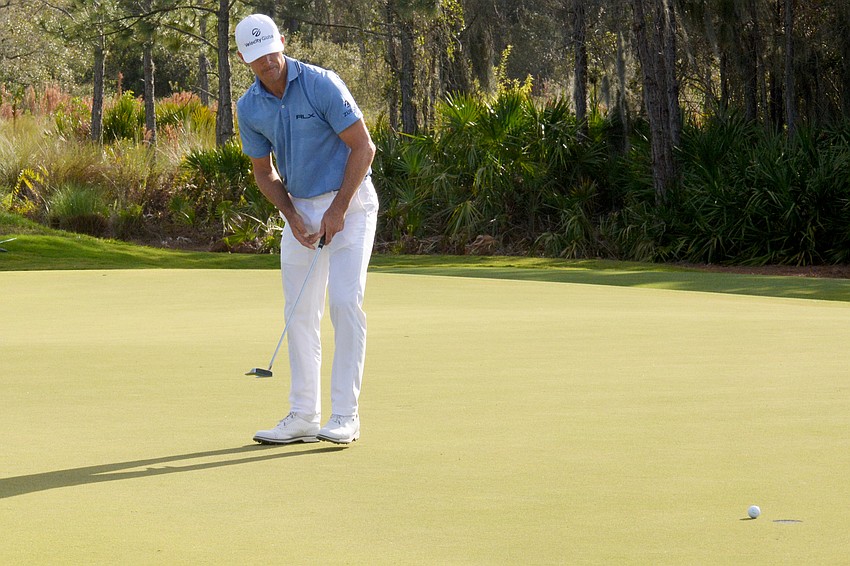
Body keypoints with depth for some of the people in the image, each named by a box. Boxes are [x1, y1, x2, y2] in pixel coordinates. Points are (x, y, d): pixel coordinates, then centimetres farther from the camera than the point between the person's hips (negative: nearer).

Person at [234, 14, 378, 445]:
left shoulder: (322, 85, -18)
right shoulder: (249, 108, -2)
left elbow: (363, 147, -15)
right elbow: (263, 171, 9)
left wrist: (339, 209, -18)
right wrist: (292, 216, -6)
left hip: (349, 203, -5)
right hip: (300, 210, 6)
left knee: (345, 301, -15)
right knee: (300, 312, 4)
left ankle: (345, 416, -12)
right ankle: (303, 417, 9)